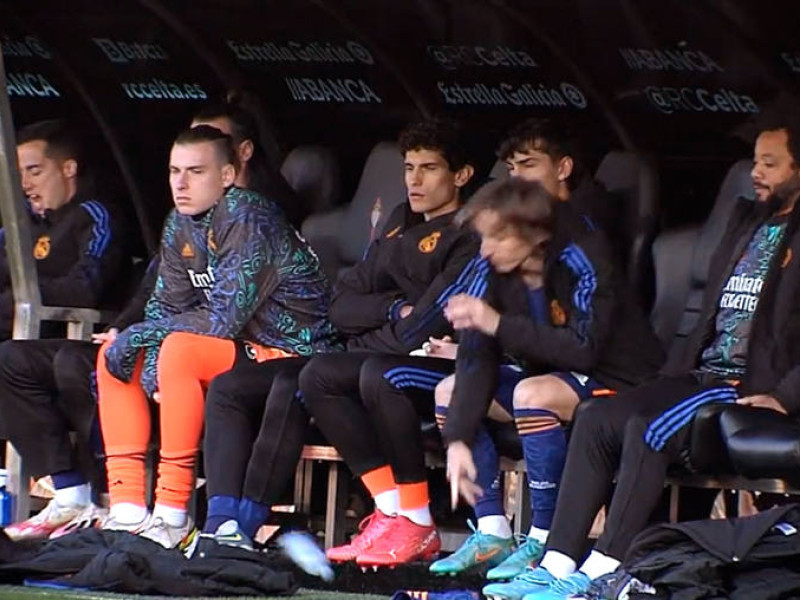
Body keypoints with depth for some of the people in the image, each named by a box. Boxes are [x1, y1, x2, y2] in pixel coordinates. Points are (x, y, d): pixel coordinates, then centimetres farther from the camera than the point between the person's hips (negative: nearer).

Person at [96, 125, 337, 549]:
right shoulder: (181, 226, 7)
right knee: (113, 356, 0)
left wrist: (145, 336, -19)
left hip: (290, 354, -9)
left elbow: (226, 317, -25)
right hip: (239, 352, 9)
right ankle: (127, 507, -8)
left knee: (180, 350, -32)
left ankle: (172, 513, -29)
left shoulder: (249, 218, -19)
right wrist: (152, 351, -14)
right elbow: (166, 307, 8)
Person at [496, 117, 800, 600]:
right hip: (703, 374, 8)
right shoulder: (746, 220, 22)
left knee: (649, 429, -29)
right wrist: (677, 372, 13)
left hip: (756, 389, -8)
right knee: (597, 420, -12)